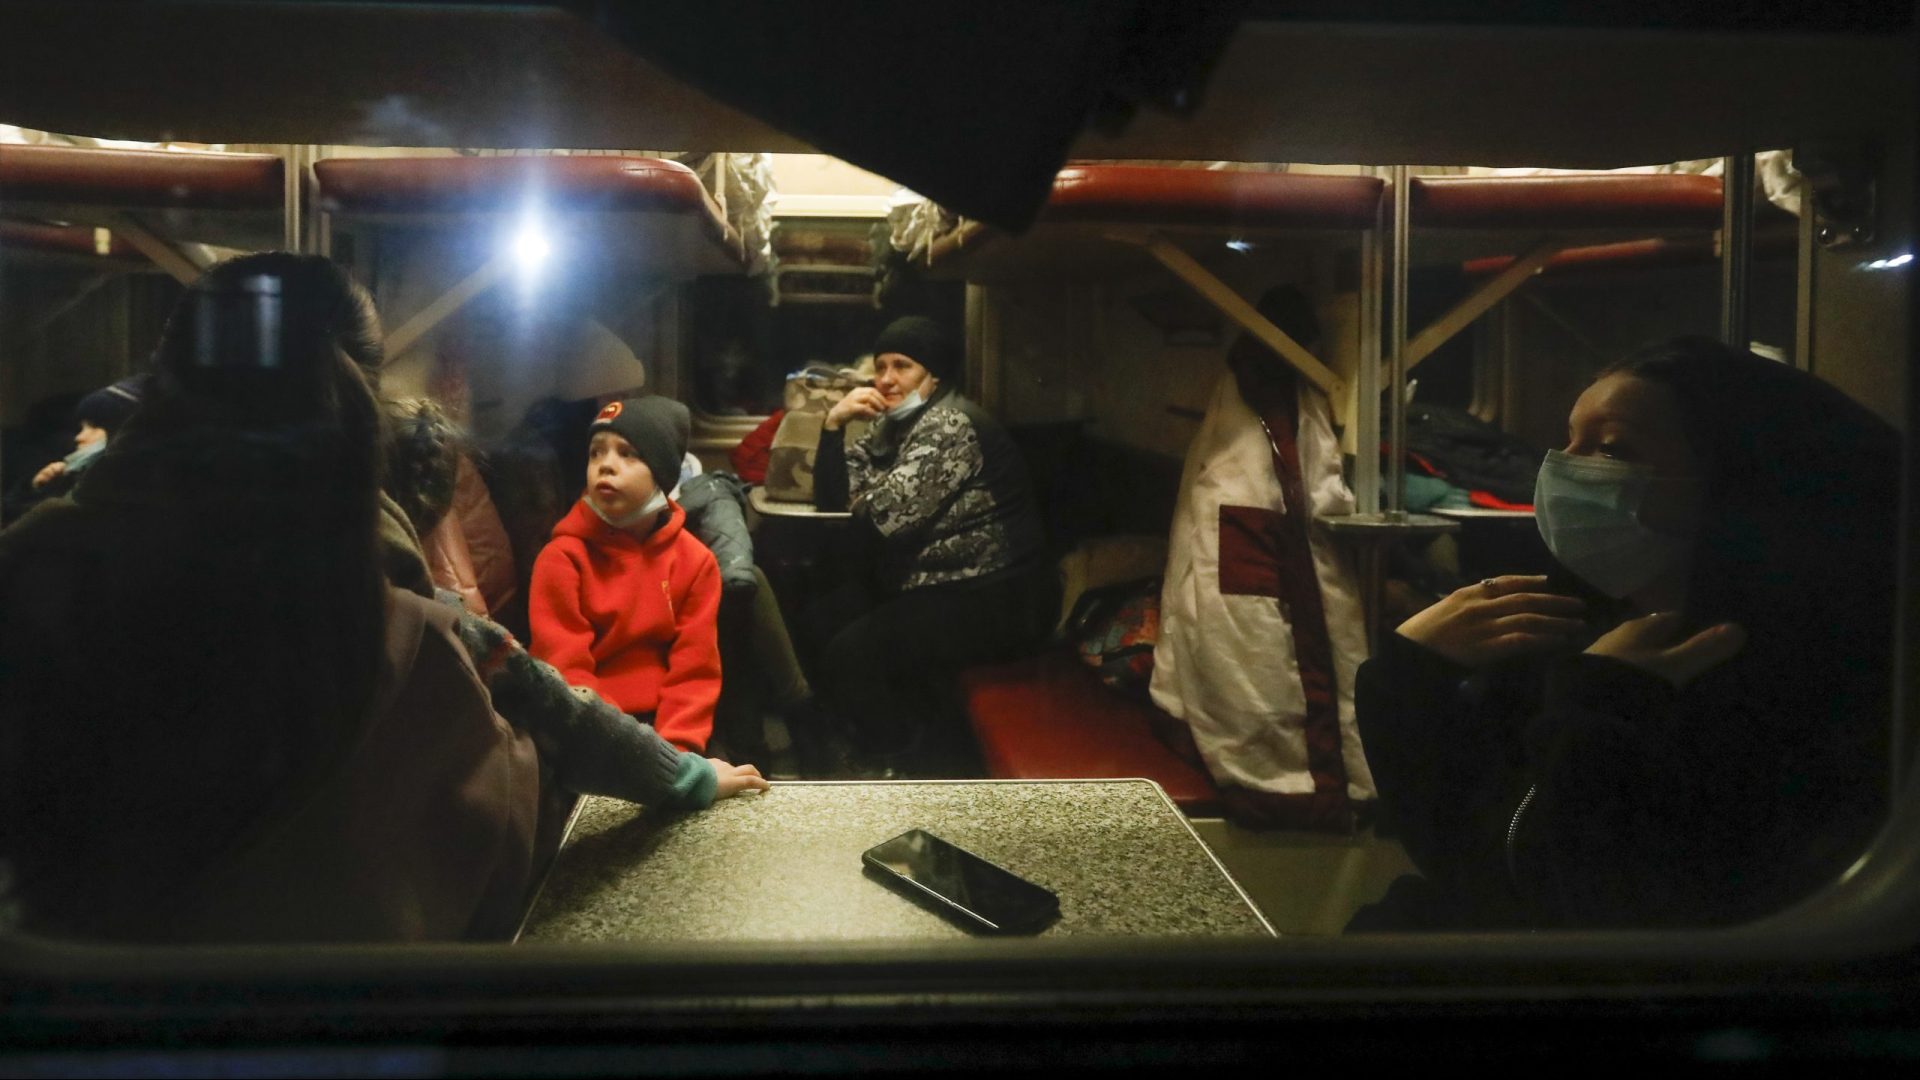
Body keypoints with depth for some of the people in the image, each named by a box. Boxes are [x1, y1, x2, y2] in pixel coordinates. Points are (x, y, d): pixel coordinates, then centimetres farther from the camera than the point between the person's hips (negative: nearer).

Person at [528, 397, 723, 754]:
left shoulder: (695, 561, 4)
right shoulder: (563, 557, -4)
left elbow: (695, 671, -1)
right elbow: (565, 673, -10)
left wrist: (674, 748, -16)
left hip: (663, 729, 3)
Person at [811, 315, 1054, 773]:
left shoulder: (951, 425, -17)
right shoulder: (893, 425, 13)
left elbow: (883, 516, -25)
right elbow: (830, 496, 8)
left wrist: (861, 499, -2)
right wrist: (834, 423, -4)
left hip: (995, 599, -10)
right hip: (939, 582, 10)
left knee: (848, 659, -17)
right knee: (831, 615, 7)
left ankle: (917, 765, 7)